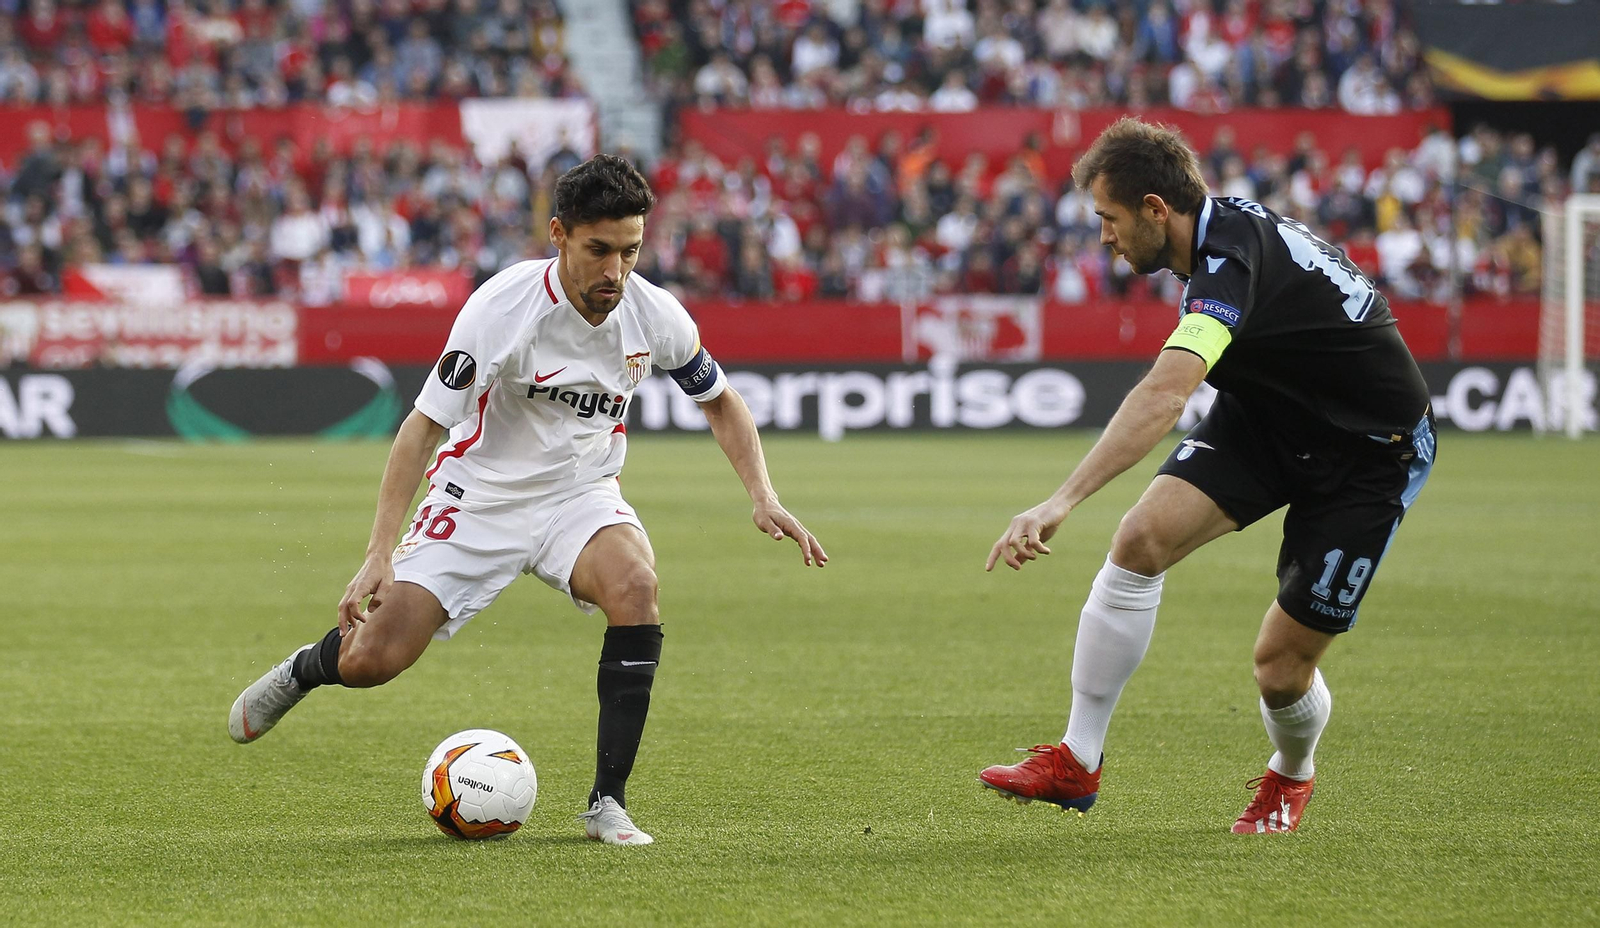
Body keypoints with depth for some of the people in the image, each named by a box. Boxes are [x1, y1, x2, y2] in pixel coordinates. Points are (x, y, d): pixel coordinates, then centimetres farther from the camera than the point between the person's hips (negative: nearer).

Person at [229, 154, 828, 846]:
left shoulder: (654, 315, -13)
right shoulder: (502, 307, -24)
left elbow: (718, 400, 7)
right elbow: (425, 424, -20)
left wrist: (762, 496, -7)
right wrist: (378, 555, -26)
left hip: (581, 495, 2)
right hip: (480, 495, -2)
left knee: (635, 586, -32)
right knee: (370, 660, -10)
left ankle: (607, 802, -23)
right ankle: (304, 671, 31)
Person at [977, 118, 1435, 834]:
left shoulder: (1234, 260, -33)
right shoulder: (1226, 224, -6)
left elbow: (1163, 397, -49)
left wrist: (1063, 501, -57)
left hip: (1370, 450, -8)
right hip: (1269, 413, 8)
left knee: (1282, 666, -7)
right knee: (1142, 538, -15)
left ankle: (1290, 775, 30)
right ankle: (1077, 761, -8)